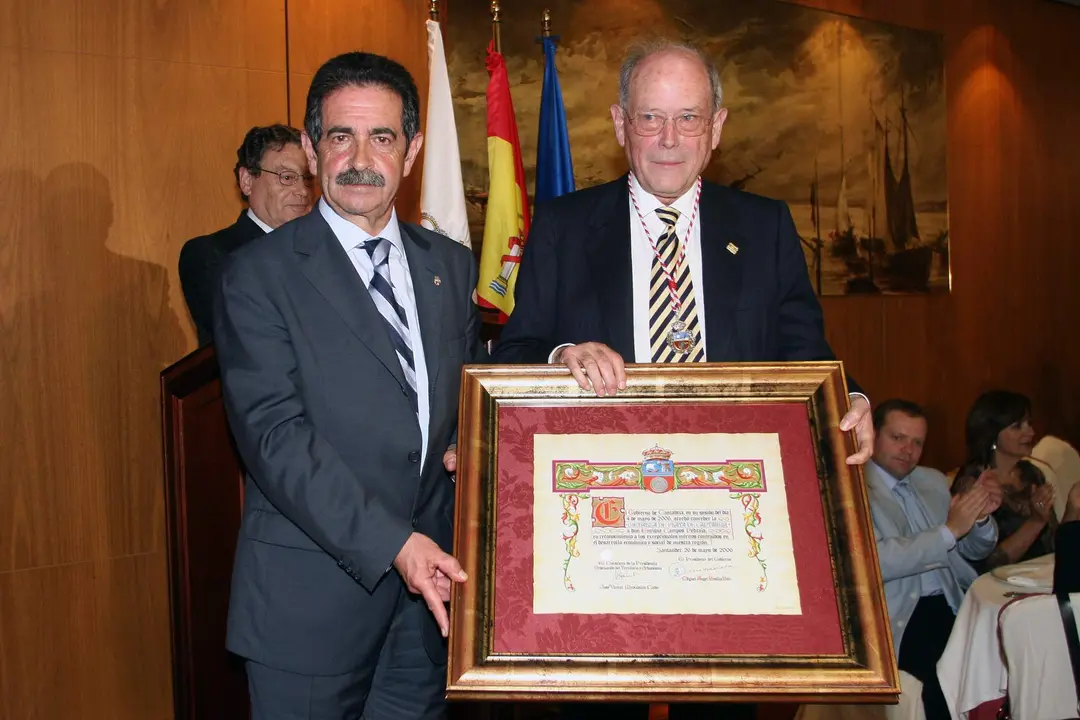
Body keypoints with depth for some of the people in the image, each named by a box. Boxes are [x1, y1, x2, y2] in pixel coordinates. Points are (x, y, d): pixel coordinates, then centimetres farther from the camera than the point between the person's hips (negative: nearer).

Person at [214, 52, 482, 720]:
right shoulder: (259, 274, -8)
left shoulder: (453, 265, 9)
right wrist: (392, 543, -22)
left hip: (431, 579, 5)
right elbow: (275, 435, -16)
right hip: (313, 592, -4)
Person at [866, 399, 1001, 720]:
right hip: (899, 618, -6)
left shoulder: (933, 481, 17)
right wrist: (949, 529, -20)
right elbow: (873, 561, -18)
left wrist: (981, 516, -1)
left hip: (953, 606, 7)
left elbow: (975, 550, 20)